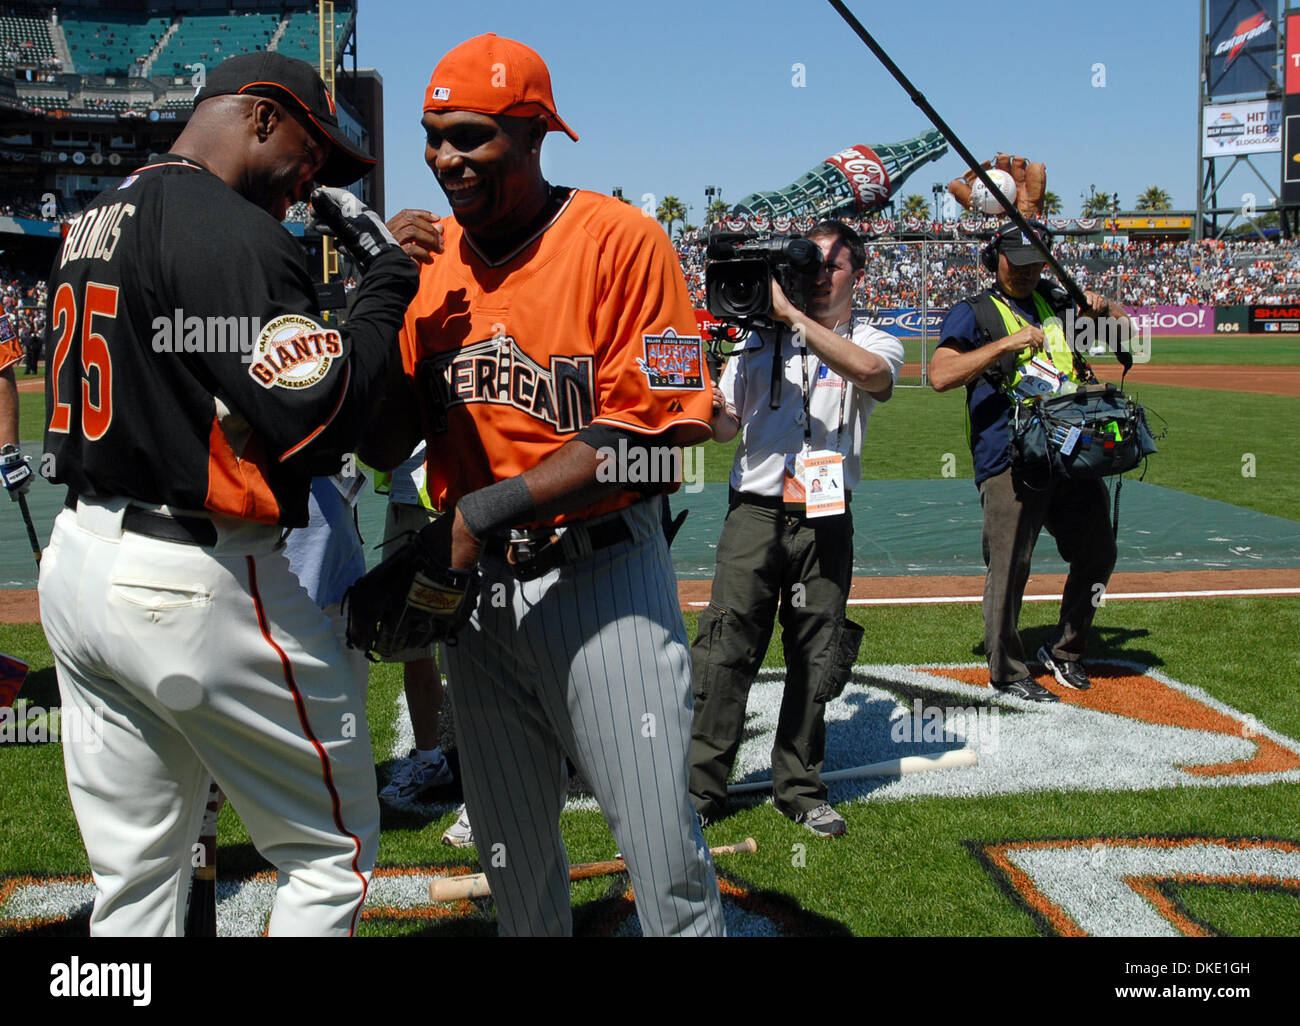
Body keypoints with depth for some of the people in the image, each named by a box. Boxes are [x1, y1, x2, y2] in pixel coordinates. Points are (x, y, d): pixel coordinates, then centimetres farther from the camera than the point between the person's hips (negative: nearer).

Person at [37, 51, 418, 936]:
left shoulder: (96, 221, 15)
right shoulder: (237, 237, -16)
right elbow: (315, 425, -23)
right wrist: (388, 282, -12)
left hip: (77, 563, 9)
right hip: (196, 586, -9)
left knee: (135, 878, 17)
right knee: (333, 850, 7)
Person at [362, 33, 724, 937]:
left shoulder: (621, 241, -11)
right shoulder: (428, 259, 4)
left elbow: (647, 434, -18)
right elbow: (383, 447, 3)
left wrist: (486, 510, -23)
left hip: (601, 575, -5)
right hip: (474, 582, 5)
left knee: (664, 855, 0)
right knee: (510, 848, 18)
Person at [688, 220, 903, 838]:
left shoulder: (875, 343, 7)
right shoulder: (759, 342, 12)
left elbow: (868, 370, -20)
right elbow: (723, 427, 10)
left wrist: (792, 312, -19)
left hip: (825, 521, 0)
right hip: (755, 513, 1)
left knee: (816, 659, 6)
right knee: (726, 652, -4)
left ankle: (799, 788, 20)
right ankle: (702, 788, 4)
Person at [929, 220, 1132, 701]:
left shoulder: (1058, 302, 20)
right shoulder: (972, 313, 2)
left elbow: (1124, 328, 29)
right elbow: (940, 375, -13)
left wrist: (1102, 308, 7)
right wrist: (1006, 344, -18)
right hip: (1011, 460, -6)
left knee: (1098, 554, 11)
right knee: (1009, 567, -6)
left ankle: (1064, 652, 29)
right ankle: (1007, 671, 10)